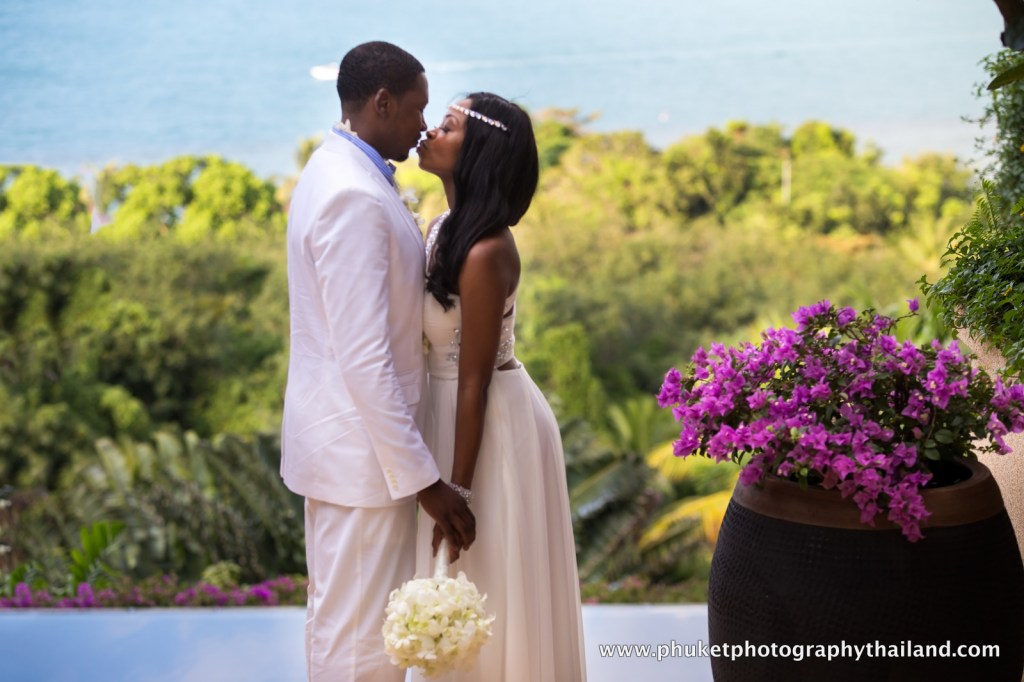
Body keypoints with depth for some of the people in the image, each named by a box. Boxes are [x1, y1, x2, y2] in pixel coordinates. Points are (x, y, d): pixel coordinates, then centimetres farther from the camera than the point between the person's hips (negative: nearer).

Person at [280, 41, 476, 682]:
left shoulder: (338, 172, 10)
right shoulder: (356, 197, -22)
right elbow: (364, 358, -26)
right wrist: (424, 480, -22)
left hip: (345, 437, 11)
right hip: (362, 448, -11)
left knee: (340, 617, 21)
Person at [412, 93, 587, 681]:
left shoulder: (484, 252, -23)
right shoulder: (447, 226, 3)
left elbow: (475, 383, -21)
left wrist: (457, 490, -16)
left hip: (492, 426, -9)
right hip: (457, 414, 9)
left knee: (488, 592, 7)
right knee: (465, 595, 21)